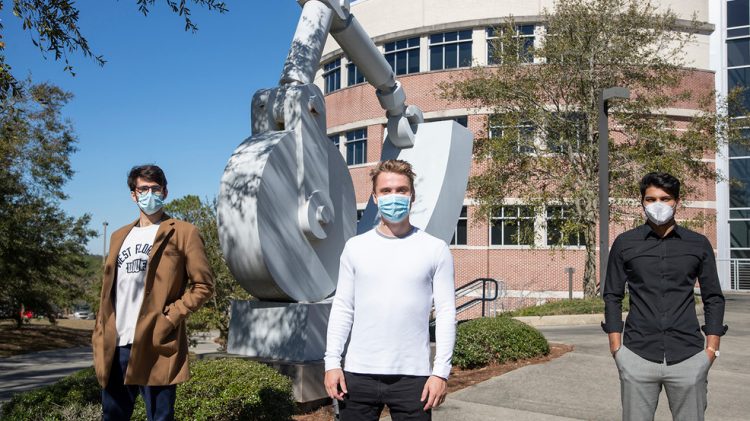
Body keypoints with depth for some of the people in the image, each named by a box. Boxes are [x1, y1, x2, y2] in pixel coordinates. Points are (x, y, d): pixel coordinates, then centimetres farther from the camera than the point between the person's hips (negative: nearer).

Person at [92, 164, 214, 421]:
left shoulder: (183, 233, 0)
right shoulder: (120, 236, 18)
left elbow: (203, 285, -3)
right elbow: (109, 290, 20)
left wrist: (171, 317, -12)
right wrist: (100, 336, 11)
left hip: (156, 346, -6)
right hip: (116, 346, 6)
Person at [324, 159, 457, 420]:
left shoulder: (435, 249, 1)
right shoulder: (355, 247, 6)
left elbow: (446, 313, -1)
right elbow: (342, 308, 7)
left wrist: (441, 371, -7)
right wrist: (332, 362, 0)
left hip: (413, 376, -1)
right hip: (359, 374, 2)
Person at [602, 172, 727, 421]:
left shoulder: (699, 244, 6)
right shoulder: (624, 243, 4)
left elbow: (713, 298, 9)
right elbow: (612, 296, 5)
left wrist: (712, 348, 1)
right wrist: (616, 347, -1)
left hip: (688, 357, 1)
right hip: (637, 356, 0)